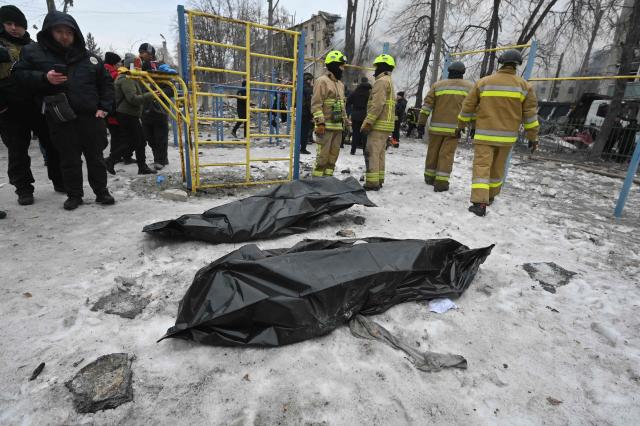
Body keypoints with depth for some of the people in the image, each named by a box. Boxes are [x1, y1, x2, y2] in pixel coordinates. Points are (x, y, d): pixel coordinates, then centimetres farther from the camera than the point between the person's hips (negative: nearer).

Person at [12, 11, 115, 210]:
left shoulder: (89, 57, 10)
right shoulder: (33, 52, 7)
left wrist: (104, 108, 4)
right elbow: (19, 73, 6)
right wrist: (45, 78, -13)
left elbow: (106, 82, 14)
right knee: (69, 160, 4)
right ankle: (74, 195, 16)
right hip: (60, 119, -1)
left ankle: (101, 192, 16)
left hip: (91, 116, 1)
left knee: (95, 157, 7)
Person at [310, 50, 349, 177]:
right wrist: (320, 122, -20)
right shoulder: (322, 81, -6)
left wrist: (346, 121, 20)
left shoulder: (340, 84, 21)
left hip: (338, 126, 8)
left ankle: (328, 176, 18)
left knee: (334, 154, 10)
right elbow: (316, 104, -14)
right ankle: (317, 178, -1)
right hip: (326, 126, -8)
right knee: (323, 154, -8)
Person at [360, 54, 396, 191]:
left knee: (372, 153, -11)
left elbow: (377, 104, -21)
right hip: (386, 124, 10)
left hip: (379, 124, -10)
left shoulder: (381, 81, -9)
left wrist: (368, 122, -21)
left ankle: (372, 182, -12)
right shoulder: (389, 82, 24)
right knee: (379, 153, 13)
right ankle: (378, 180, 18)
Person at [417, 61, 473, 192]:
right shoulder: (470, 87, 8)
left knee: (433, 152, 13)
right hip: (455, 128, -1)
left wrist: (421, 122, 3)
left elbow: (427, 104, 1)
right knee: (447, 154, -2)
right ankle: (441, 182, -6)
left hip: (436, 127, 1)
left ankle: (429, 177, 24)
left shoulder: (437, 85, 7)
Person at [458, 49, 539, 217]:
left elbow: (468, 106, 6)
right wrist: (532, 137, 11)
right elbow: (530, 113, 4)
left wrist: (461, 125, 21)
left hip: (484, 135, -2)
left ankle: (479, 203, -21)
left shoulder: (483, 82, 1)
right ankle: (490, 196, 34)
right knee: (498, 167, 18)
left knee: (481, 167, -7)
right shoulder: (524, 85, 4)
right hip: (507, 136, 3)